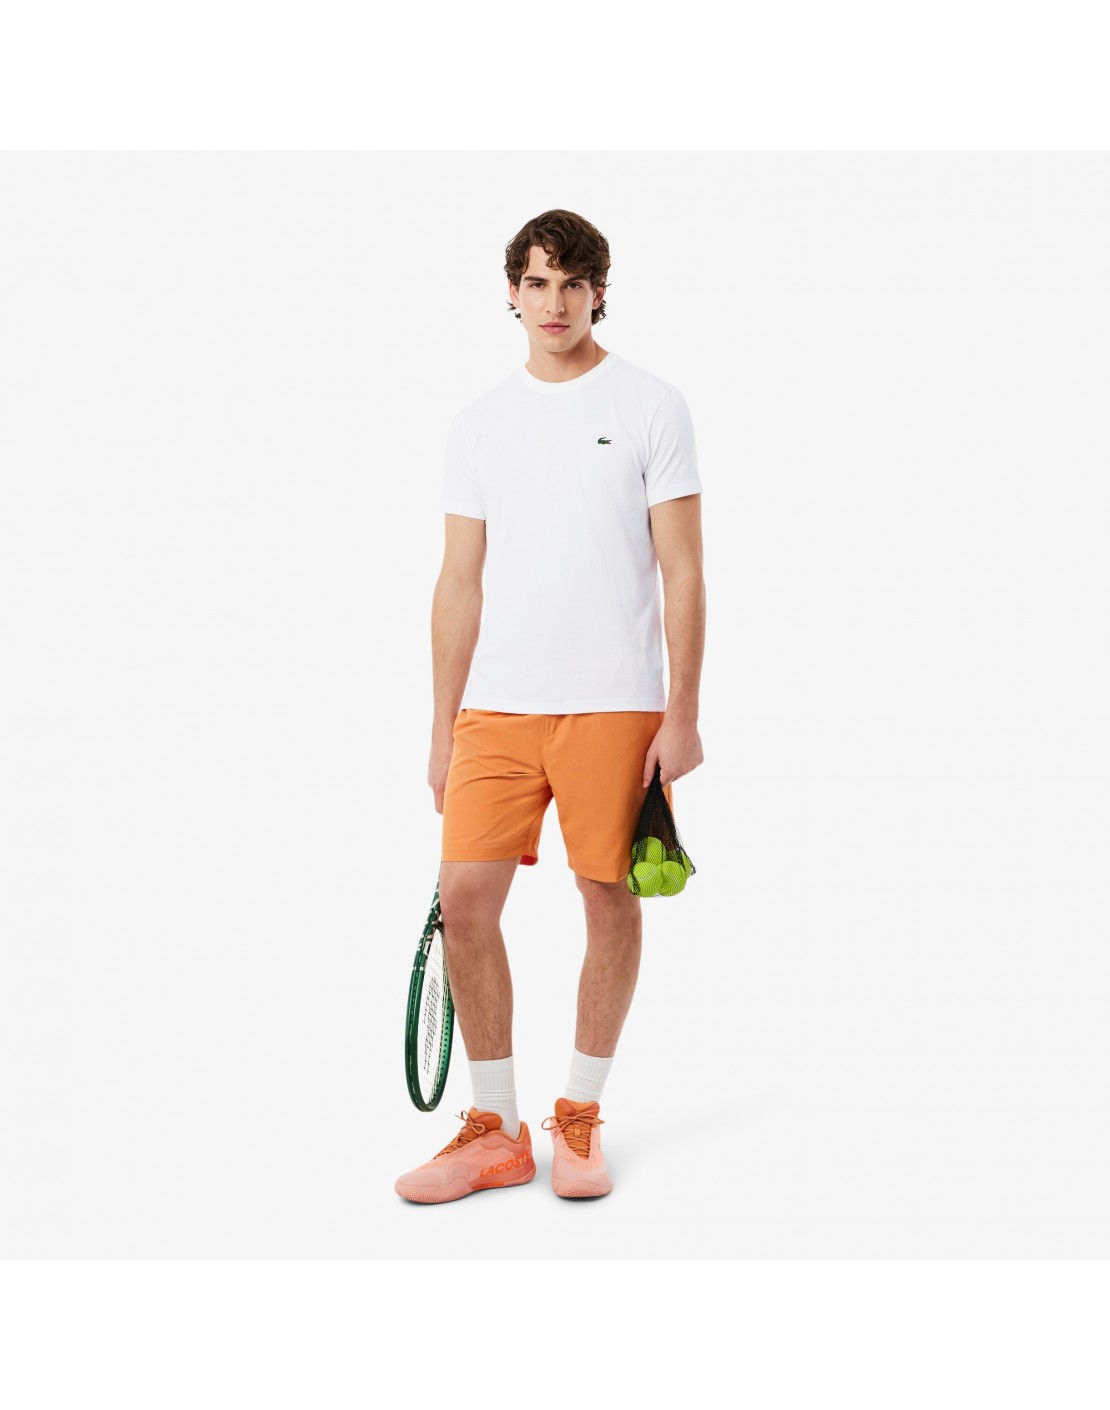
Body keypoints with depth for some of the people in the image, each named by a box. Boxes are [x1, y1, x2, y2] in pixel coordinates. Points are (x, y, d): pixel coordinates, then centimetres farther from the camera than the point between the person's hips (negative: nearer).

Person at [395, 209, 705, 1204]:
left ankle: (581, 1118, 19)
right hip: (495, 707, 3)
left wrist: (683, 714, -8)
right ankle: (495, 1131, 10)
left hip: (614, 705, -3)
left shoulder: (651, 407, 1)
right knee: (464, 898, -3)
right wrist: (444, 727, 9)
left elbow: (682, 573, -2)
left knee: (609, 899, 2)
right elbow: (460, 582, 13)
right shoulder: (480, 422, 12)